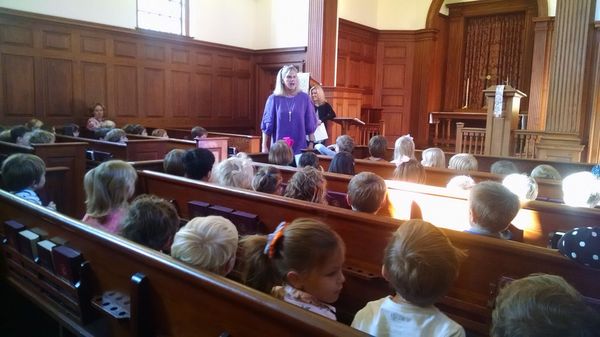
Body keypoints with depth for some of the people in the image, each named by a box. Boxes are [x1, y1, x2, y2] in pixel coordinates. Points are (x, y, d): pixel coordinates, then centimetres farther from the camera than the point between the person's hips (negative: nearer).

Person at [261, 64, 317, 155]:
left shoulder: (304, 98, 2)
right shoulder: (274, 99, 0)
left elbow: (310, 124, 4)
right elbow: (267, 124, 2)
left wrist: (311, 144, 0)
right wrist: (264, 147, 0)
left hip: (299, 148, 0)